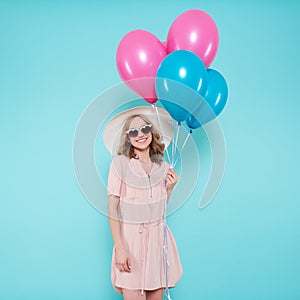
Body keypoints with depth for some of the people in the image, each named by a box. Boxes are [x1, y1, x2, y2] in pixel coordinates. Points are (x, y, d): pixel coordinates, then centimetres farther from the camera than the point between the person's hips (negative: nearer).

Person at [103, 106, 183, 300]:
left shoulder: (163, 166, 6)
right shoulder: (120, 163, -8)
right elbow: (112, 208, -10)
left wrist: (170, 187, -3)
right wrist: (119, 248, -14)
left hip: (158, 238, 4)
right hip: (131, 239, -4)